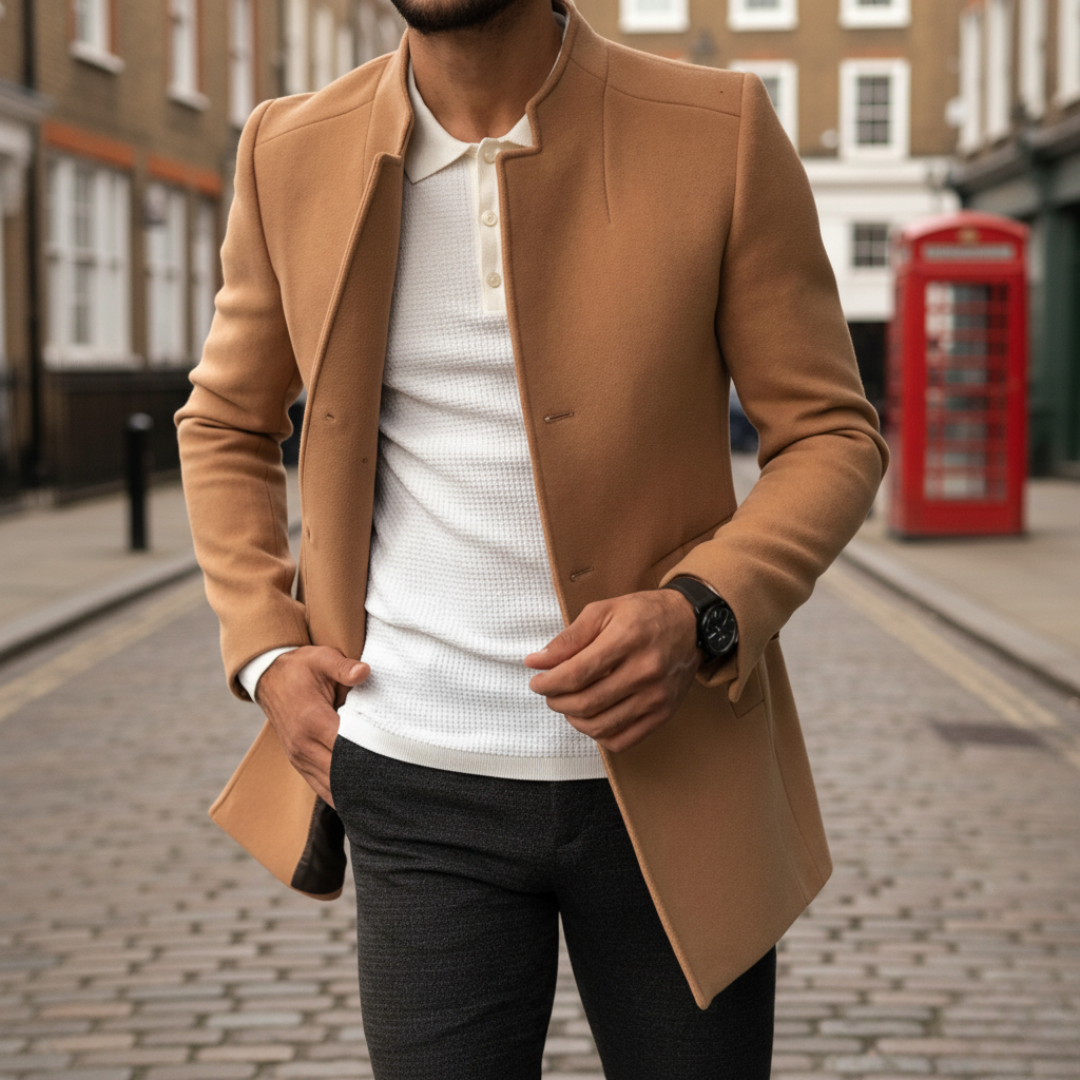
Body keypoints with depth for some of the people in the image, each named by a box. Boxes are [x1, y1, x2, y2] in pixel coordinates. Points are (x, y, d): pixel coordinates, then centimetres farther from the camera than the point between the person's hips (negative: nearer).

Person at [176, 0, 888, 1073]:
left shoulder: (720, 133, -7)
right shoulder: (294, 152, 1)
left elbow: (832, 436, 0)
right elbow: (224, 425, 16)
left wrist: (702, 615, -18)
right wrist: (264, 654, 3)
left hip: (671, 774, 0)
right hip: (422, 787, 1)